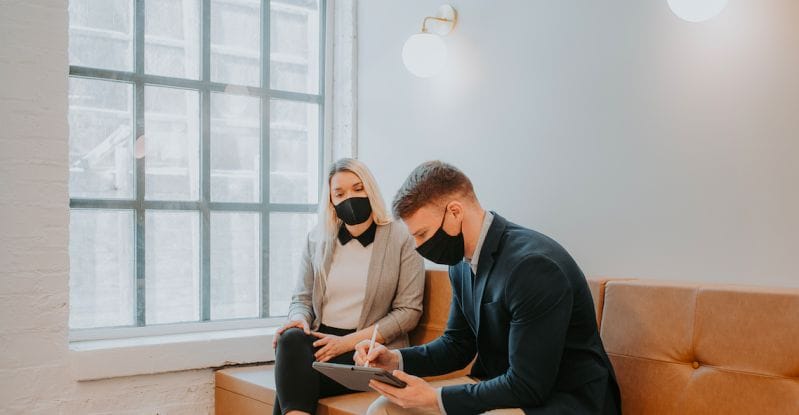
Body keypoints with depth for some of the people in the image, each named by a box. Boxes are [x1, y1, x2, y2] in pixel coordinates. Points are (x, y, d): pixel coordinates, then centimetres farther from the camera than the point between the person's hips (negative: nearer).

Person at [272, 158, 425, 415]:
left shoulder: (402, 239, -1)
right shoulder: (318, 239, 11)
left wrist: (350, 341, -14)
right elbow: (302, 298, 16)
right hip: (322, 342, 4)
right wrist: (299, 319, -11)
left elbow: (409, 311, -5)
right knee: (291, 339, -33)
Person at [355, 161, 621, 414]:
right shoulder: (462, 263, 2)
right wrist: (396, 360, -2)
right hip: (499, 387, 8)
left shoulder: (534, 266, -25)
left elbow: (527, 386, -24)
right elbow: (457, 345, 14)